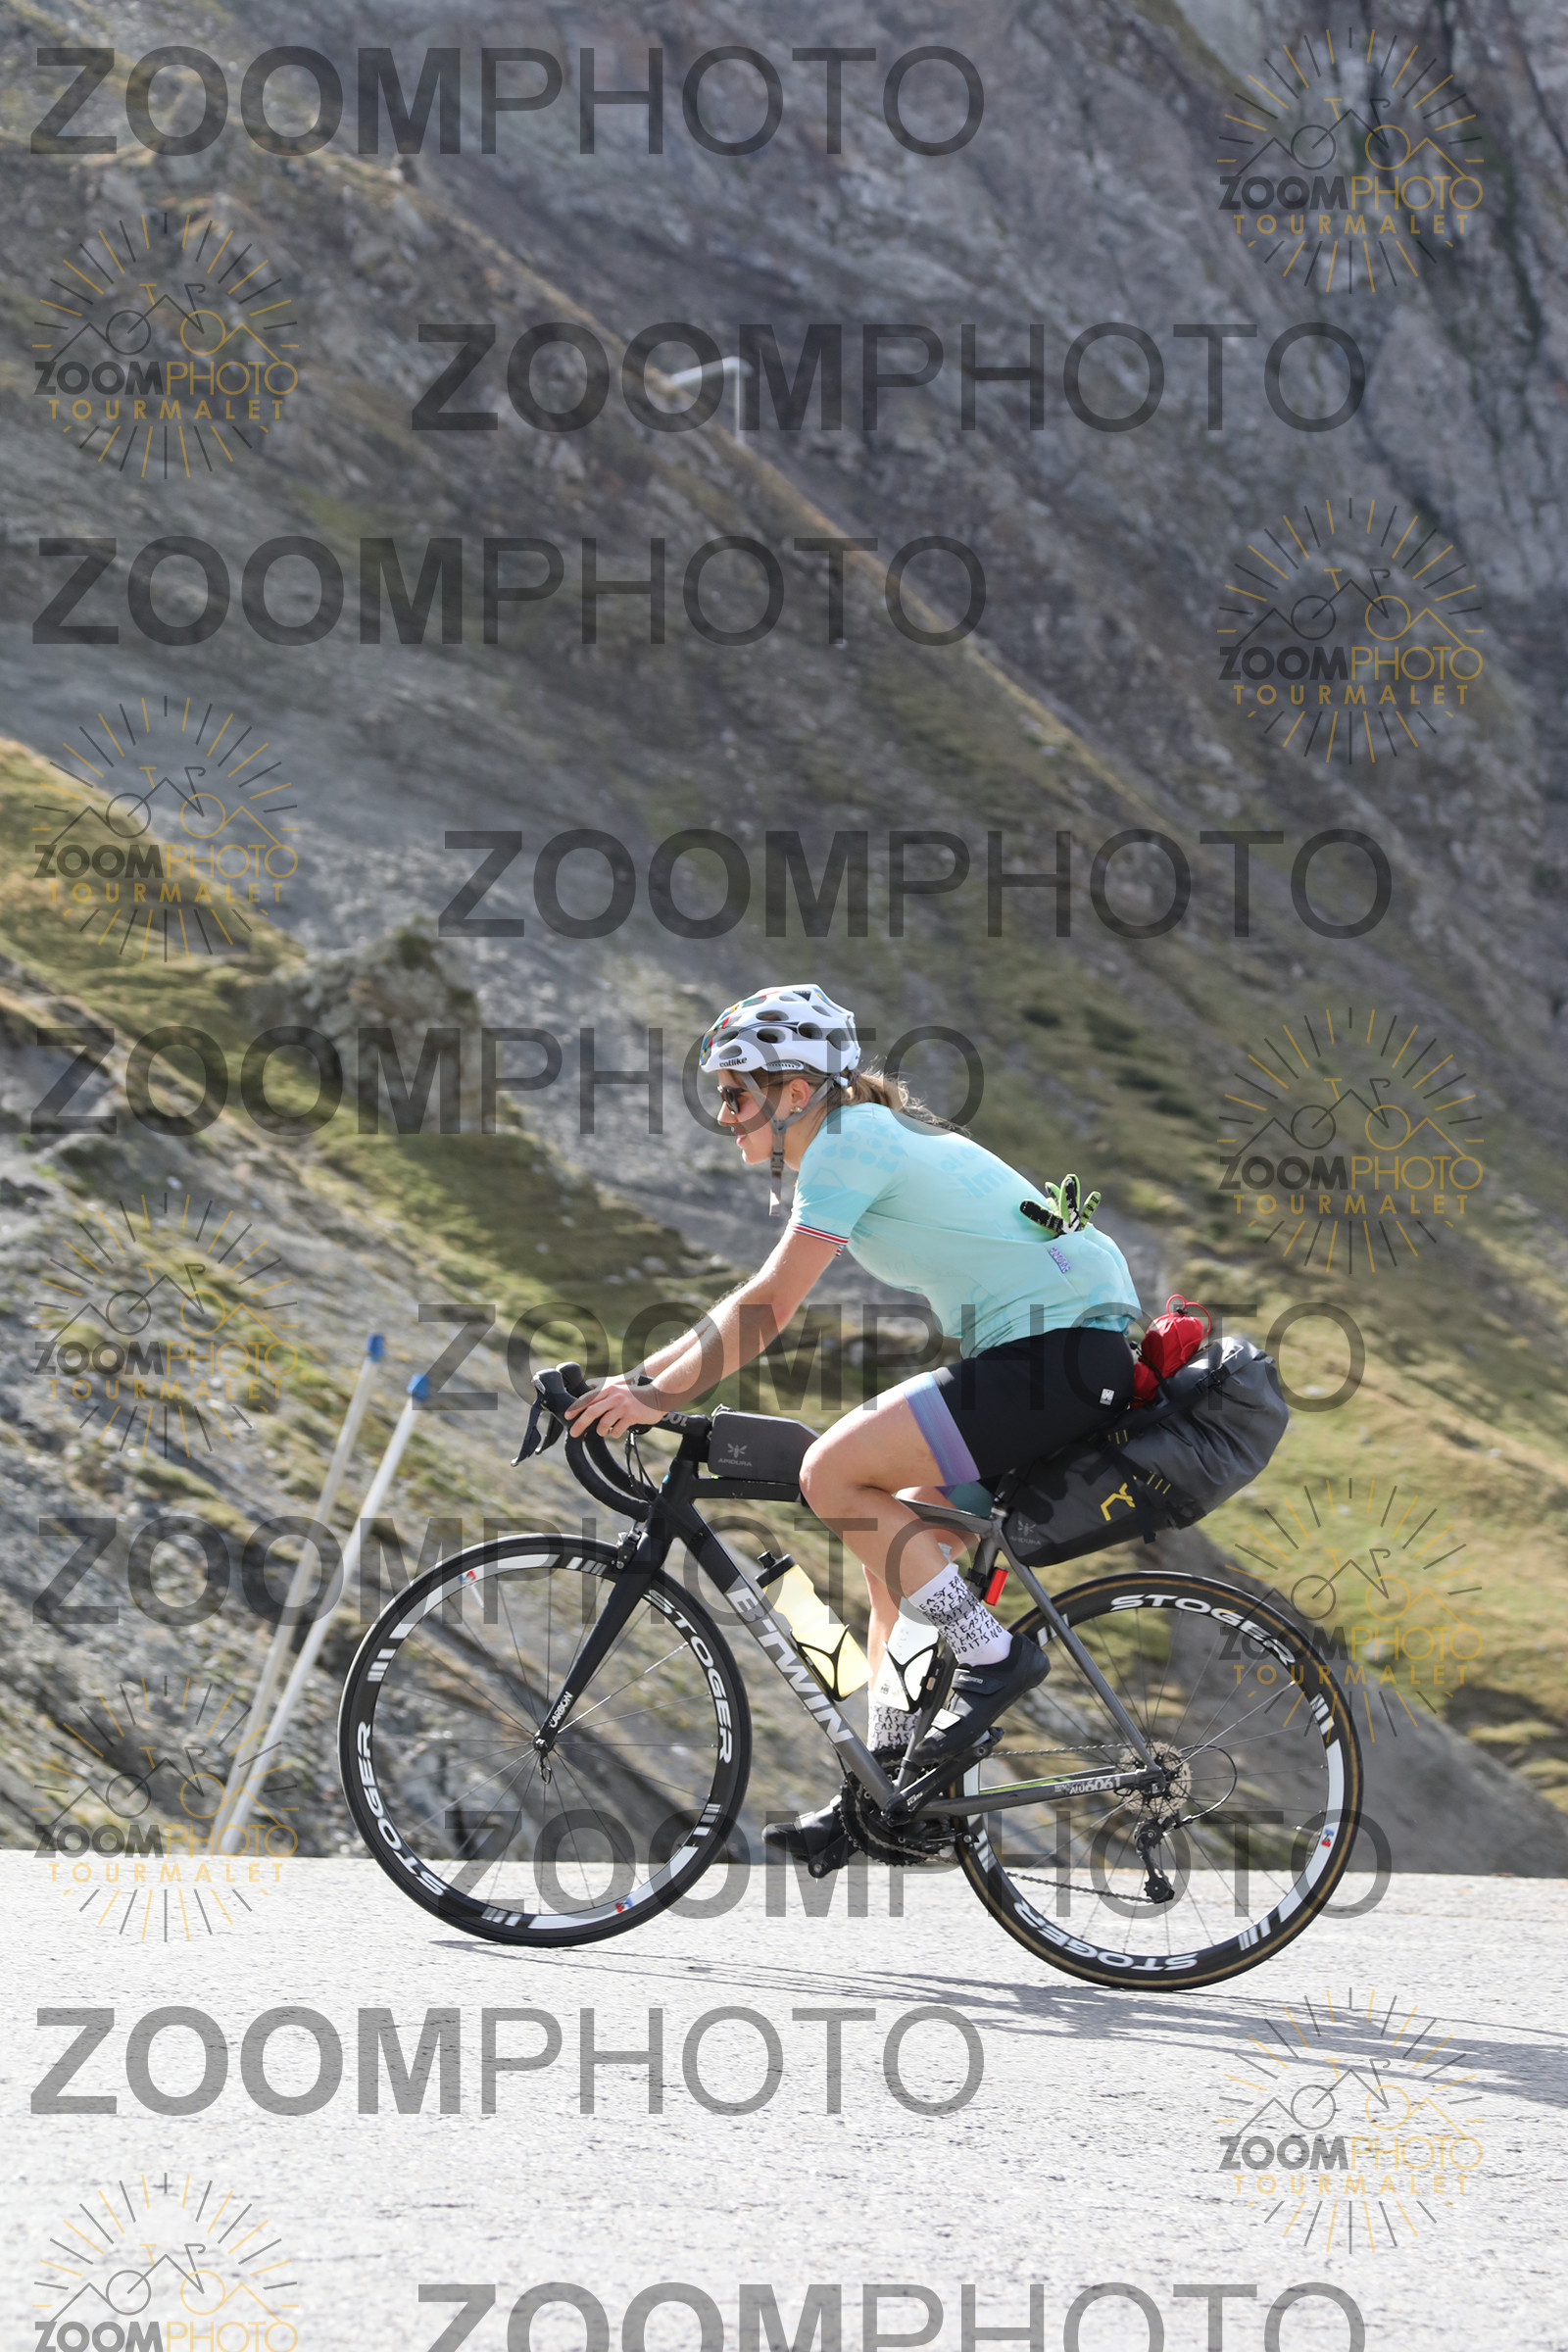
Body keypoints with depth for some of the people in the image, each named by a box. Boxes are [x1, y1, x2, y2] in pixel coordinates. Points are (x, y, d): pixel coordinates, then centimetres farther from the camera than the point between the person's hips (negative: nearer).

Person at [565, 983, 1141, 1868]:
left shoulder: (851, 1141, -12)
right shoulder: (856, 1140, 18)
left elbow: (765, 1310, -16)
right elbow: (755, 1308, 21)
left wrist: (657, 1397, -12)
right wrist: (637, 1379, 15)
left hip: (1063, 1357, -11)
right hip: (1048, 1356, 11)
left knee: (834, 1474, -15)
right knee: (898, 1531, 14)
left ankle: (995, 1655, -9)